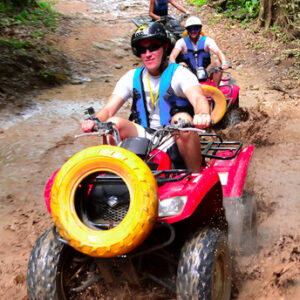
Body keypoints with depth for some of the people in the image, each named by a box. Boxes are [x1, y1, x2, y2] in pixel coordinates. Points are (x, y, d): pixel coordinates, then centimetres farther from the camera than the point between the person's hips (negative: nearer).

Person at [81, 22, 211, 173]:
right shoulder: (132, 77, 8)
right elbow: (108, 109, -1)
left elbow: (198, 98, -24)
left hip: (174, 139, -2)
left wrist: (202, 114, -50)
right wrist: (95, 120, -26)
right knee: (113, 123, -21)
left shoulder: (179, 73, -4)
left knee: (182, 119, -34)